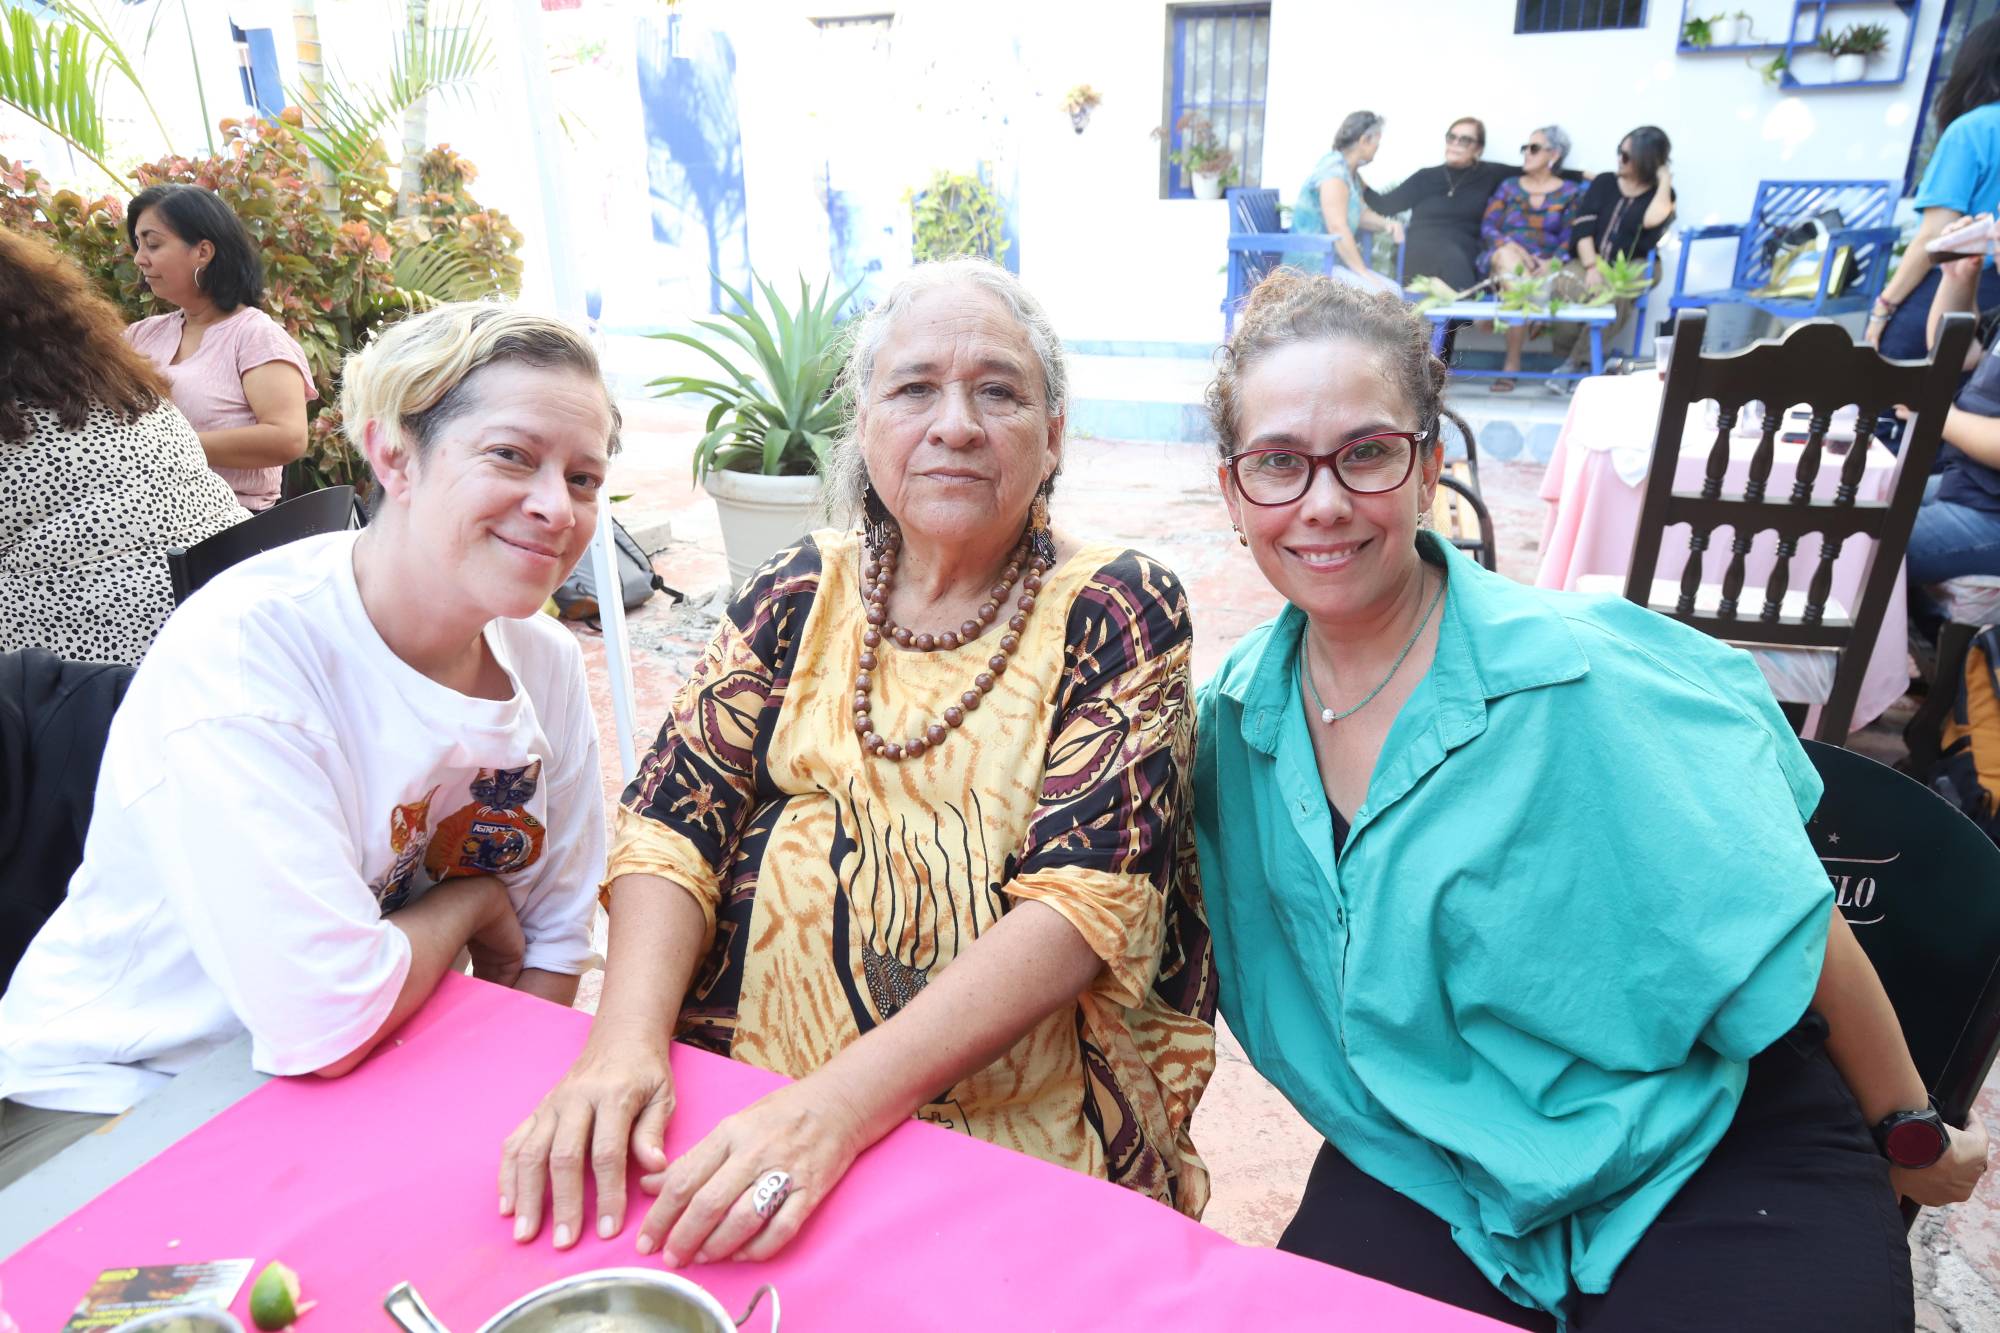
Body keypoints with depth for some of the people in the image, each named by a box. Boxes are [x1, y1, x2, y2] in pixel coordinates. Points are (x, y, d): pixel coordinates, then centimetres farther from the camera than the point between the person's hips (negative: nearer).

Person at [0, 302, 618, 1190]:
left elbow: (551, 936, 2)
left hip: (375, 1087, 6)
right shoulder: (236, 653, -25)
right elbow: (328, 1020, -29)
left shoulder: (545, 662, -6)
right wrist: (471, 902, -13)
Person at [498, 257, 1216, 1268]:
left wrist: (838, 1103, -27)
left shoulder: (1118, 612, -6)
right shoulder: (800, 592, 5)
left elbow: (1088, 896, -16)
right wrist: (626, 1039, -19)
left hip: (1016, 1144, -2)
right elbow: (675, 816, -1)